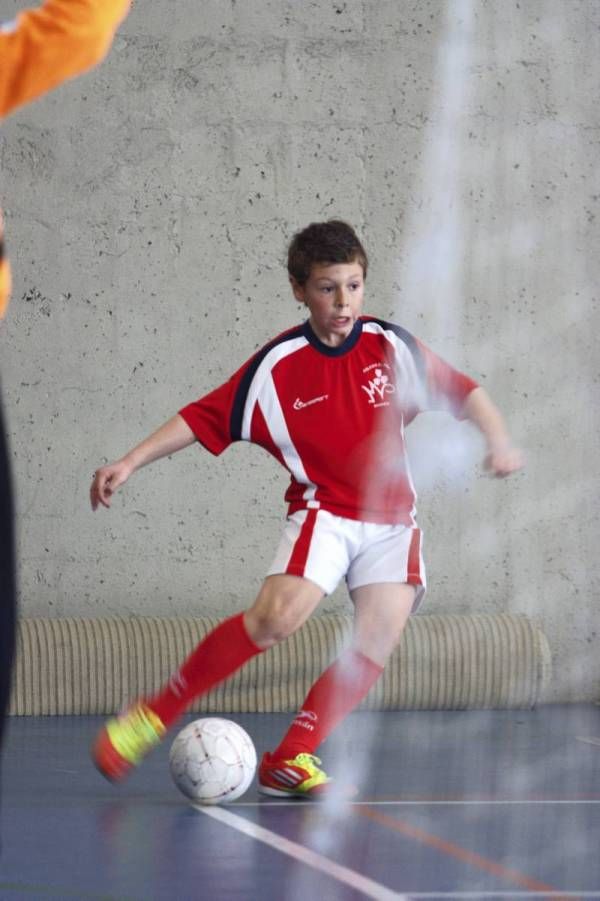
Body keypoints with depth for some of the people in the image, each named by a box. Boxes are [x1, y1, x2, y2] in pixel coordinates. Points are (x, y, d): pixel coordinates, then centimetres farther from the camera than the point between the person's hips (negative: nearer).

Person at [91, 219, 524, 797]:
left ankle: (290, 760, -6)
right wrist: (130, 463, -14)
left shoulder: (390, 347, -3)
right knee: (277, 615, -25)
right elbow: (202, 419, -6)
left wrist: (497, 439, -13)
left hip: (391, 520, 3)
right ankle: (156, 713, -15)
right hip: (322, 511, -3)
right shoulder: (277, 365, -9)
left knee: (379, 638, -15)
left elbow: (461, 391, 5)